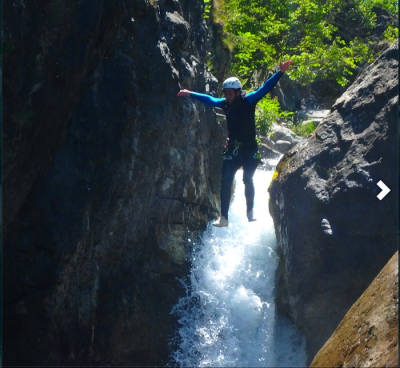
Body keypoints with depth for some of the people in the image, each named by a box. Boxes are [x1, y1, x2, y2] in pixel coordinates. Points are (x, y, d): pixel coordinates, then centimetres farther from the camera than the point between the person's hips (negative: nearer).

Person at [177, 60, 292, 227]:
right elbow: (209, 99, 17)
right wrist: (190, 94, 24)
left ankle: (250, 212, 16)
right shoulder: (225, 104, 3)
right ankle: (223, 217, -2)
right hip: (232, 149, 4)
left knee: (248, 180, -5)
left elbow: (265, 88, -16)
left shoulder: (248, 101, -9)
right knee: (225, 182, -4)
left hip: (249, 148, -4)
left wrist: (280, 72, -24)